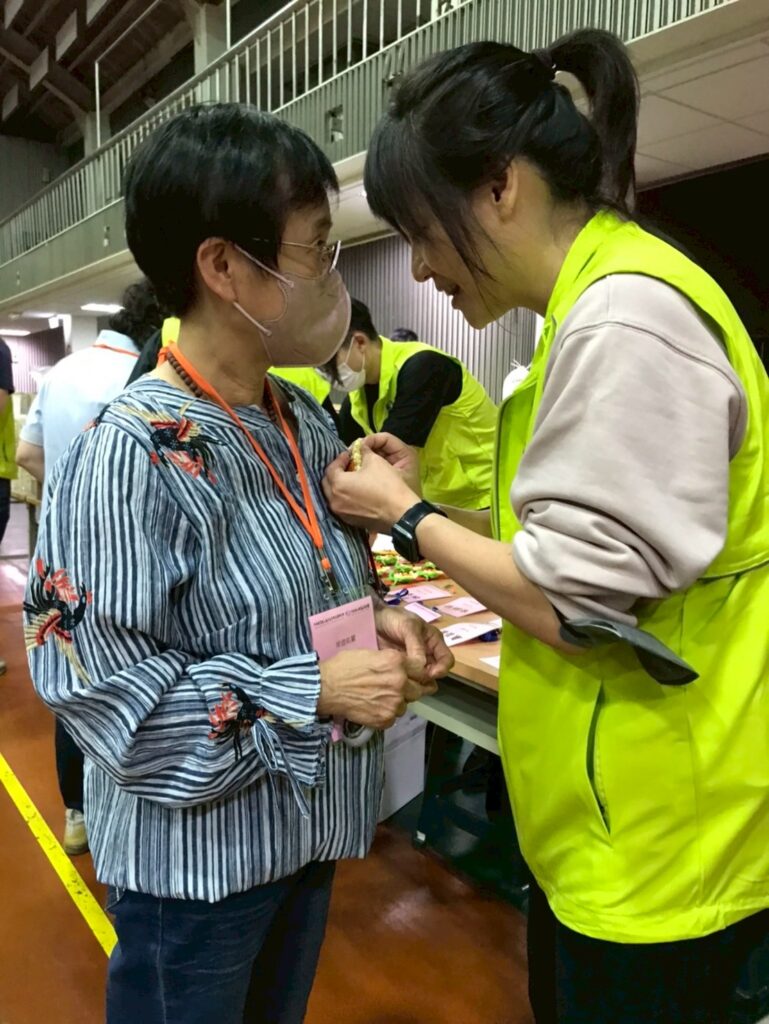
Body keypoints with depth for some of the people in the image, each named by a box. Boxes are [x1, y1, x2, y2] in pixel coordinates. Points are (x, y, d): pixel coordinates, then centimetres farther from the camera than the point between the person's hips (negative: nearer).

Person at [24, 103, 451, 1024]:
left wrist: (377, 624, -8)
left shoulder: (305, 422, -1)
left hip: (303, 828, 7)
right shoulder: (128, 456, -25)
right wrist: (316, 693, -25)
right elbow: (102, 687, -24)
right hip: (194, 858, -7)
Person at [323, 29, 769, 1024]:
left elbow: (577, 604, -24)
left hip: (655, 836, -9)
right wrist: (425, 499, 4)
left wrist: (405, 515, -11)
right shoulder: (601, 301, 8)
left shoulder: (623, 317, -23)